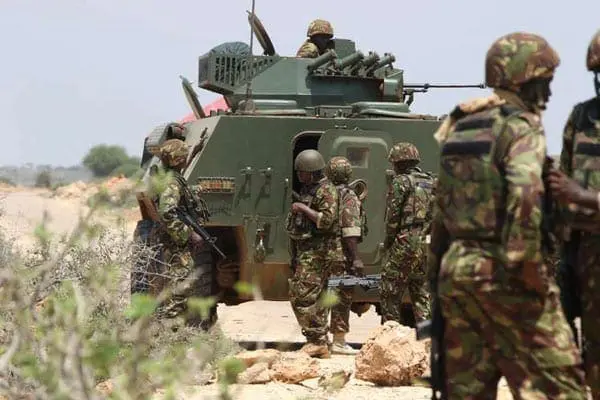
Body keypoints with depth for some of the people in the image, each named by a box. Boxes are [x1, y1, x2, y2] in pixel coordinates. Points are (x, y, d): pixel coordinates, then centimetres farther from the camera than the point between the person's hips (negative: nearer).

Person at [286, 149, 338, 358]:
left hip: (317, 251, -10)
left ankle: (317, 340, -14)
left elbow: (327, 220, -22)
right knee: (315, 298, 10)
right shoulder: (307, 189, 19)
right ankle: (321, 343, 13)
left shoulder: (326, 191, -11)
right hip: (304, 249, 10)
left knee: (304, 296, -15)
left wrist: (303, 208, -18)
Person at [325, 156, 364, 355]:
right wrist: (356, 260, -18)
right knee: (342, 296, -3)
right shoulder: (348, 197, -10)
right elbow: (349, 230, -17)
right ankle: (339, 342, -4)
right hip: (341, 254, -7)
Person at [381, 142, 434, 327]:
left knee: (390, 291, 1)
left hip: (405, 244, -7)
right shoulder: (431, 183, 14)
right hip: (427, 244, 7)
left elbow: (393, 216, -8)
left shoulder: (400, 182, -6)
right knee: (421, 292, 11)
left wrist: (388, 241, 3)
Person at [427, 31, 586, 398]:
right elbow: (525, 193, -26)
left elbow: (442, 204, 18)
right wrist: (528, 261, -20)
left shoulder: (461, 127, 15)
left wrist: (437, 266, 22)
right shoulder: (522, 126, -9)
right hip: (502, 273, -8)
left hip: (455, 268, 8)